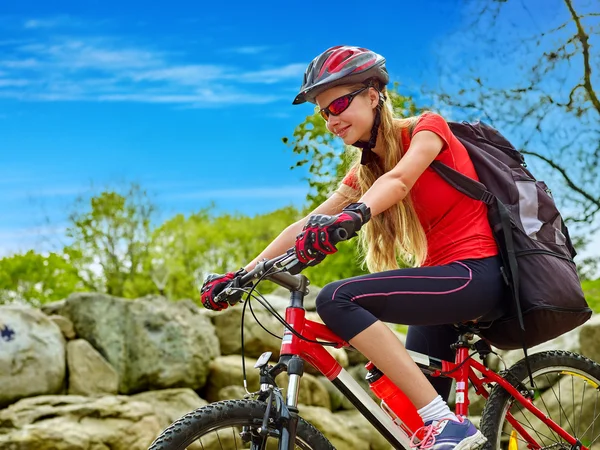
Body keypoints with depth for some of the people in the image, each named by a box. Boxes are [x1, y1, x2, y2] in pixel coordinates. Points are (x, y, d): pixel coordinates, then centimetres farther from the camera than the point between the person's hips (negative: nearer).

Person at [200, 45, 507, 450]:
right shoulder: (365, 171, 15)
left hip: (476, 275, -8)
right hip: (442, 285, 8)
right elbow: (306, 226, 10)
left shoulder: (427, 127, -4)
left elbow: (399, 178, -26)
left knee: (337, 300, -24)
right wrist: (240, 275, 1)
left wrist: (352, 216, -45)